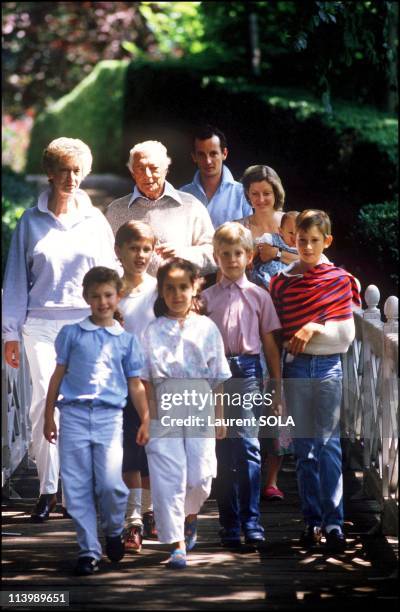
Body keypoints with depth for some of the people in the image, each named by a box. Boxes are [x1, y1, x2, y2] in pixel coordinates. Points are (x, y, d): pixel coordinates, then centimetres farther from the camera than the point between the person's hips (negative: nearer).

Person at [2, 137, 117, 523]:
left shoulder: (95, 221, 10)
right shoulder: (32, 223, 7)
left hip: (88, 323, 1)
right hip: (42, 322, -1)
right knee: (46, 400, -9)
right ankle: (47, 490, -4)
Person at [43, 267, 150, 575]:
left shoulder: (126, 340, 11)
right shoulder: (71, 334, 9)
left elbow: (136, 384, 13)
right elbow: (59, 375, 12)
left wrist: (146, 420, 6)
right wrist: (49, 417, 9)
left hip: (109, 416, -1)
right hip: (75, 414, 1)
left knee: (110, 483, -13)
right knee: (77, 487, -2)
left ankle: (114, 531, 16)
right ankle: (89, 550, 7)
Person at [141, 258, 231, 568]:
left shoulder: (207, 328, 7)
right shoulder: (153, 332, 3)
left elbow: (218, 378, 10)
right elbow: (146, 378, 3)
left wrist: (220, 416, 9)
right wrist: (150, 414, -6)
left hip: (200, 409, 1)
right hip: (165, 411, -1)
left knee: (200, 476, -1)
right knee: (168, 479, -6)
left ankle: (190, 517, 32)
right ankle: (177, 545, 0)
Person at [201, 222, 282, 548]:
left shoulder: (259, 296, 7)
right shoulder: (207, 297, 9)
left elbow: (270, 344, 9)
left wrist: (277, 388, 7)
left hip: (247, 372, -1)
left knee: (248, 444, -12)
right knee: (224, 449, 5)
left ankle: (251, 522, -10)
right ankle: (229, 524, 11)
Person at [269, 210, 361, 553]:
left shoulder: (339, 279, 2)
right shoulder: (281, 281, 5)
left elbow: (347, 333, -1)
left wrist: (314, 328, -13)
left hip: (328, 367, -2)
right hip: (295, 367, 2)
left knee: (329, 443, -6)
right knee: (304, 446, 4)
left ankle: (334, 521, -6)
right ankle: (312, 520, 10)